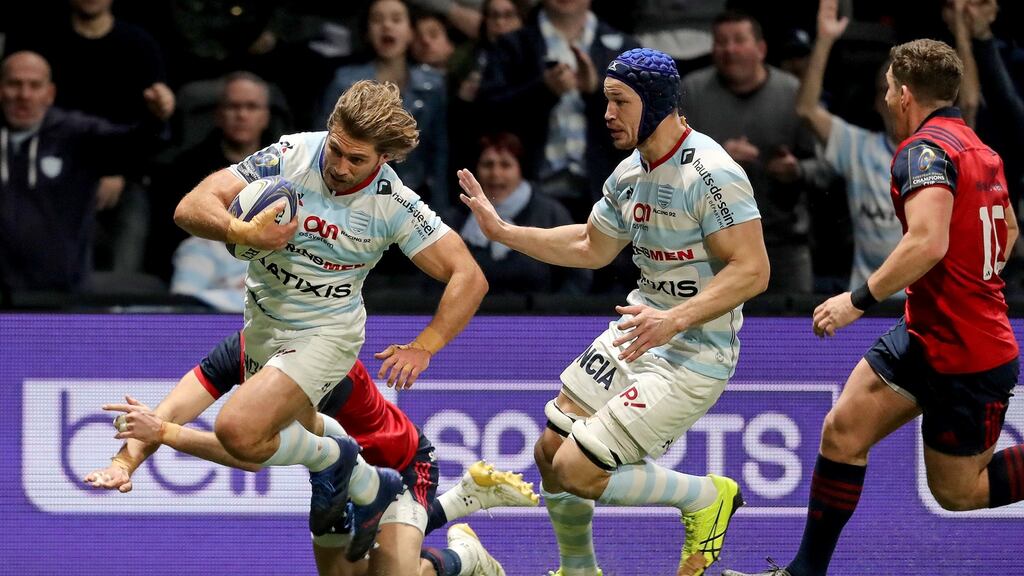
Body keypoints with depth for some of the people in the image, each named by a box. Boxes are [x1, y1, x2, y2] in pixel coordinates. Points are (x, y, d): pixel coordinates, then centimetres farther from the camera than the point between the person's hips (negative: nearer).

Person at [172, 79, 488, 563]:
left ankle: (331, 458, 2)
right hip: (263, 322, 5)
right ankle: (370, 485, 43)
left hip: (325, 333, -5)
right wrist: (242, 232, -39)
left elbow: (468, 277, -15)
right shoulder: (291, 155, -16)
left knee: (238, 431, -25)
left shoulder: (395, 205, -19)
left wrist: (424, 347, -23)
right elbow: (191, 209, -20)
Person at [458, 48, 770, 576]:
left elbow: (752, 271, -25)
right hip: (636, 334, 9)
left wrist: (676, 320, -35)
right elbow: (591, 248, 24)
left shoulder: (711, 175, -21)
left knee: (577, 471, -14)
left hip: (693, 354, -9)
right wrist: (502, 231, 18)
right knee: (551, 452, 11)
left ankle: (705, 497, 6)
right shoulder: (629, 174, 7)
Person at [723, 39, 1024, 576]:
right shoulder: (980, 150, 10)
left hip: (965, 360, -9)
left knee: (957, 492, 3)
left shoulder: (926, 149, -20)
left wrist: (860, 299, -27)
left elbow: (928, 242, -34)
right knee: (843, 429, 5)